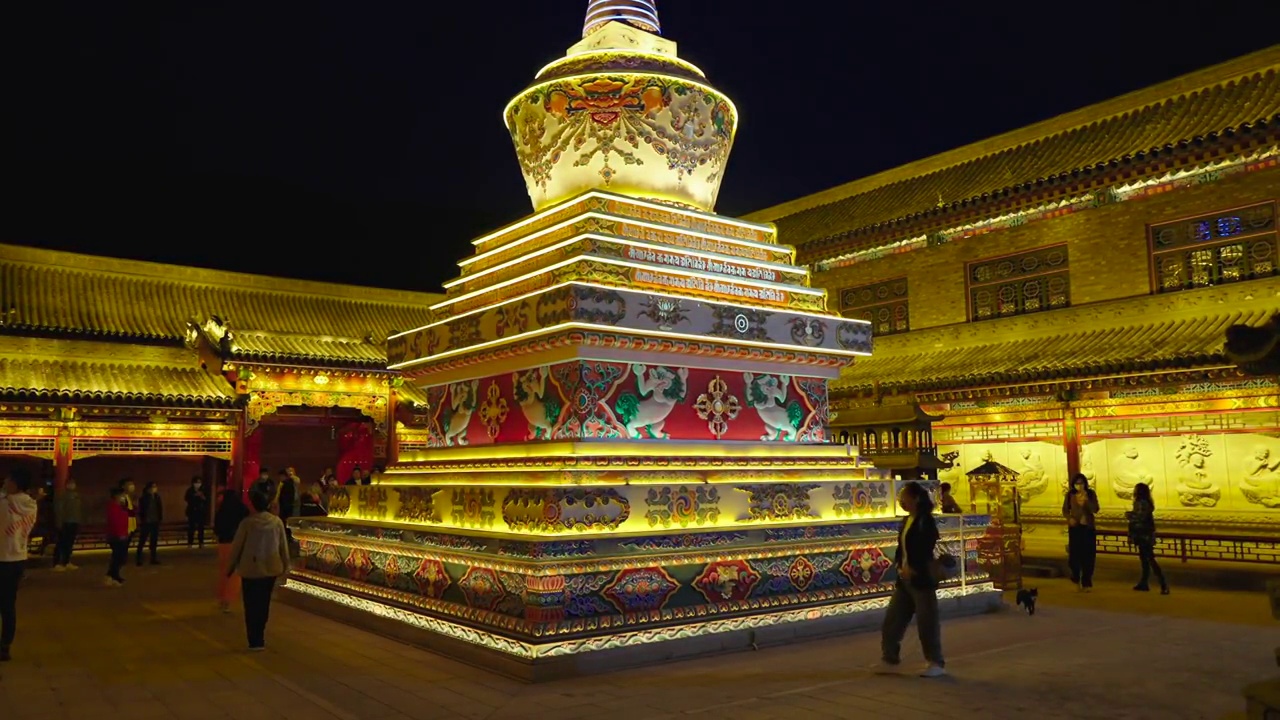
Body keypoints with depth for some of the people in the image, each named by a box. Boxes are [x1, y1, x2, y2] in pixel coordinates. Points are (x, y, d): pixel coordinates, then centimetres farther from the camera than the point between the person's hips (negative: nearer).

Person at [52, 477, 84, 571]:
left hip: (74, 522, 7)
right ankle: (56, 564, -7)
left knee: (70, 543, 11)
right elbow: (58, 509, -12)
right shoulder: (62, 494, -6)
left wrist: (80, 520, 15)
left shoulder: (76, 494, 16)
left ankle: (67, 562, 18)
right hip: (65, 522, -7)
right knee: (61, 543, -8)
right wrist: (59, 521, -19)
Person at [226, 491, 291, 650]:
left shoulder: (247, 522, -12)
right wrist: (286, 565, 13)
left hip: (251, 569, -3)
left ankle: (256, 641, 7)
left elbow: (237, 546, -5)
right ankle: (259, 636, 26)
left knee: (251, 605, 7)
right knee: (264, 603, 17)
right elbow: (283, 545, 1)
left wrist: (231, 566, 9)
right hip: (271, 568, 3)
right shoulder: (277, 522, -5)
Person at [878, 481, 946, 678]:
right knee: (892, 620, 11)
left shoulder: (926, 521, -12)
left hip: (921, 579, -9)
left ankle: (937, 663, 13)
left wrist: (913, 569, -18)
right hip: (904, 579, 9)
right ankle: (890, 659, 23)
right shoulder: (906, 520, 13)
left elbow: (926, 550, -18)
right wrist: (899, 565, -1)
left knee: (927, 622, 1)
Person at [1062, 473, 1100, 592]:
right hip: (1075, 528, 0)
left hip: (1088, 528, 0)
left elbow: (1095, 509, -11)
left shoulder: (1091, 494, -2)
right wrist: (1069, 518, -13)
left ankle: (1087, 583, 8)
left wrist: (1086, 499, -24)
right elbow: (1065, 510, 6)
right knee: (1075, 554, -4)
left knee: (1088, 556, -1)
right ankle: (1076, 580, 19)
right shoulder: (1070, 495, 0)